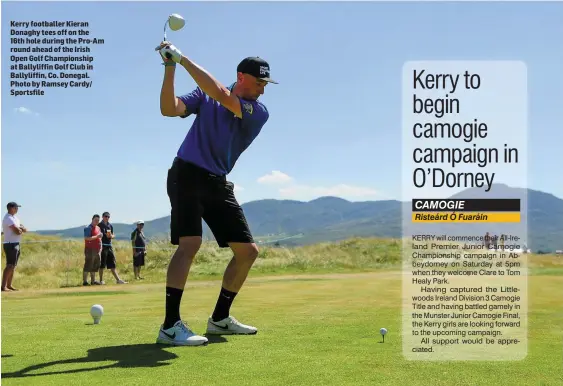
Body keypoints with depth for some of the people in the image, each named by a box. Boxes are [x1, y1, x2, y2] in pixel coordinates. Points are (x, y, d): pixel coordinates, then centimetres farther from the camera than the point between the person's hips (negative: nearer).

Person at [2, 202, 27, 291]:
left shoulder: (15, 217, 15)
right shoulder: (9, 218, -16)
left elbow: (25, 229, 10)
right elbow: (17, 232, -23)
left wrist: (19, 228, -11)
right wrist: (21, 229, -2)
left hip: (16, 244, 10)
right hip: (10, 244, -10)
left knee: (13, 265, 13)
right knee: (10, 265, -13)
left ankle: (9, 285, 18)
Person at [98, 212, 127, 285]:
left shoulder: (110, 226, 16)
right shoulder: (99, 225, -3)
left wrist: (111, 236, -3)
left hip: (109, 246, 6)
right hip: (103, 246, -6)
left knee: (112, 264, 6)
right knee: (102, 264, -2)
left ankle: (118, 279, 4)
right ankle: (101, 280, 6)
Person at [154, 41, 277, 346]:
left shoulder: (260, 112, -2)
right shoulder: (205, 96, 1)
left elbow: (220, 94, -18)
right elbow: (169, 109, -11)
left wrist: (182, 58, -19)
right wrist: (170, 67, -20)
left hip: (217, 183, 4)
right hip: (187, 174, -4)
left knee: (248, 251, 3)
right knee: (190, 243, -22)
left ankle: (220, 318, 17)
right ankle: (170, 325, -22)